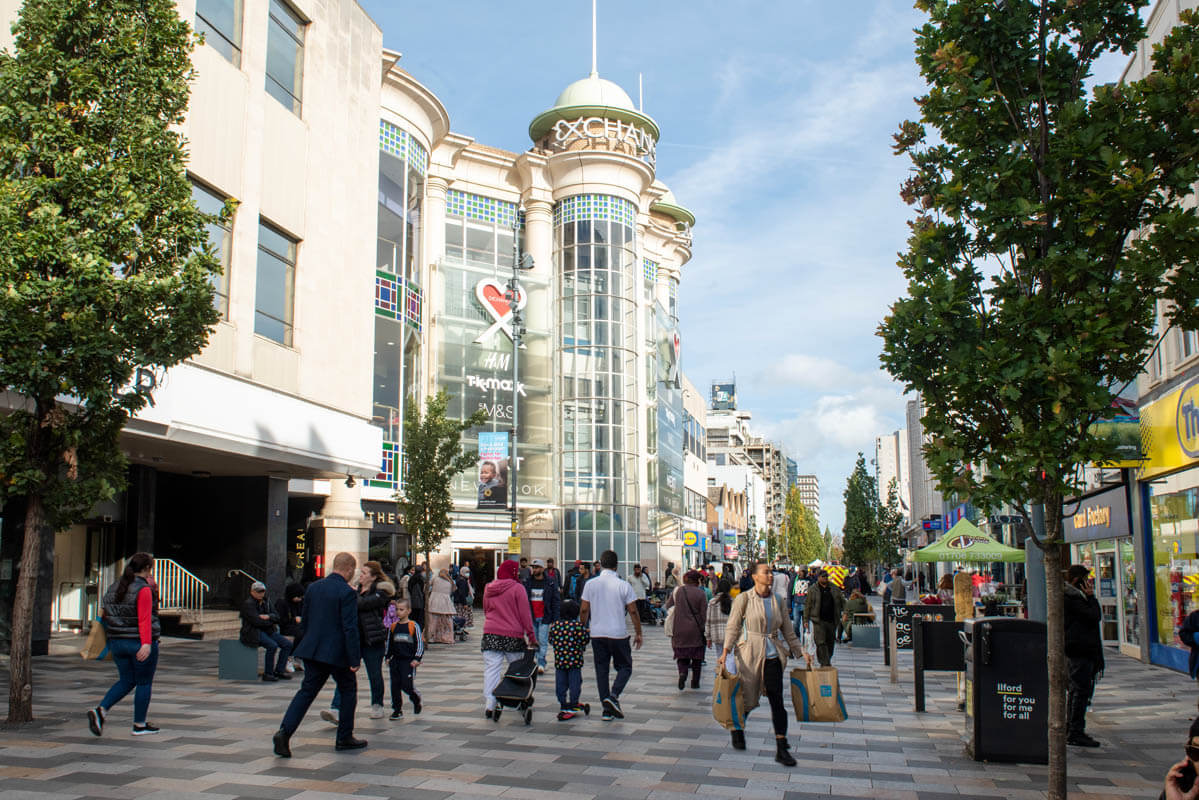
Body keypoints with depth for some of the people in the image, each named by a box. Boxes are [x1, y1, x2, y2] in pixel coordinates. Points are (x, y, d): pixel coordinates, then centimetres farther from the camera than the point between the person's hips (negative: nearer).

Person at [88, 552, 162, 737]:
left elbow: (105, 614, 16)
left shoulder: (114, 588, 8)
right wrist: (147, 644, -27)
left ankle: (101, 710, -3)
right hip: (140, 643, -7)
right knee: (144, 683, 6)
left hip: (117, 643, 7)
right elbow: (145, 619, -23)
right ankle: (140, 725, 12)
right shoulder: (144, 590, -15)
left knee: (126, 681, 17)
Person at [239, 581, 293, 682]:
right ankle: (268, 673, -19)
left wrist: (268, 617, -13)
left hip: (267, 631, 8)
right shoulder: (248, 604, -9)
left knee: (287, 644, -7)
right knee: (272, 645, -31)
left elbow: (276, 617, 9)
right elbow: (257, 621, -20)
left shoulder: (264, 602, 16)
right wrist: (272, 622, -5)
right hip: (253, 632, -8)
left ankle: (279, 671, -1)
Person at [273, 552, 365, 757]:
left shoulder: (313, 588, 7)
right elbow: (350, 628, -18)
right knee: (348, 690, 12)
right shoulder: (347, 593, -15)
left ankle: (285, 731, -9)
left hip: (312, 650, 6)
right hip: (337, 653, -6)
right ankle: (344, 738, 18)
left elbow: (304, 621, 14)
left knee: (307, 691, 9)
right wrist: (354, 659, -14)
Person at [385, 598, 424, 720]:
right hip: (395, 661, 5)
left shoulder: (414, 626, -6)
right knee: (395, 686, 4)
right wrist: (388, 657, 10)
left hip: (409, 661, -5)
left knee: (407, 685, -9)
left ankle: (416, 699, 21)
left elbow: (420, 643, -5)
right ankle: (397, 710, 14)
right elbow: (389, 643, 16)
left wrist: (417, 659, -10)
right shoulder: (393, 627, 7)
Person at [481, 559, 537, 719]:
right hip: (513, 635, -3)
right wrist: (531, 635, 0)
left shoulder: (488, 589, 11)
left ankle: (489, 704, -15)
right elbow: (525, 614, -5)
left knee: (491, 669, -3)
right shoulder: (517, 588, -5)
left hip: (490, 634, 3)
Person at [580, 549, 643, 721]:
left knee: (601, 670, 10)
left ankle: (607, 709, 9)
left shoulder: (590, 584, -1)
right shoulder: (623, 585, -7)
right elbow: (633, 612, -4)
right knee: (625, 667, 12)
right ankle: (614, 695, -10)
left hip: (597, 634, 2)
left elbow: (584, 610, 2)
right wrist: (638, 633, 6)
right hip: (618, 634, -2)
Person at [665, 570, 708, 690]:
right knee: (696, 656, 12)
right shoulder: (701, 593, -8)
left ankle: (682, 672, -18)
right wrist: (702, 628, 6)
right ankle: (695, 682, 15)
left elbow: (668, 606, 8)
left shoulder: (677, 590, -2)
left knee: (681, 654, 9)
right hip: (695, 630, -1)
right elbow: (703, 615, -6)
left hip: (679, 629, 1)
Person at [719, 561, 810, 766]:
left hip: (772, 656, 3)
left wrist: (801, 652, 7)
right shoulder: (744, 599, -3)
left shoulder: (778, 601, 9)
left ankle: (782, 748, -1)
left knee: (777, 701, -4)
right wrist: (726, 650, -16)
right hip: (749, 654, -3)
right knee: (748, 700, 7)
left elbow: (788, 631, 15)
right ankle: (736, 728, 38)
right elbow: (733, 627, -5)